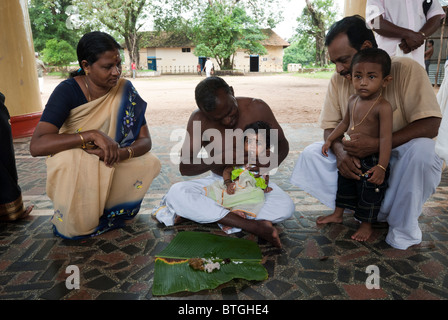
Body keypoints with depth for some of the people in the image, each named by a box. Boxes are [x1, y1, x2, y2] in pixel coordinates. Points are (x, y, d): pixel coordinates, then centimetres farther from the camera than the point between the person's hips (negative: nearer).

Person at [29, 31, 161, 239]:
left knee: (149, 163, -20)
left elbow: (145, 141, -10)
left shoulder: (125, 90, -10)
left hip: (111, 168, 3)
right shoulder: (67, 91, -19)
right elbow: (36, 146, -30)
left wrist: (121, 153, -32)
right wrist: (92, 134, -39)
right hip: (74, 169, -3)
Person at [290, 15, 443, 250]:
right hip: (357, 161, 4)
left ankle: (403, 227, -13)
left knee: (420, 148, -36)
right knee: (311, 154, -15)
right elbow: (330, 127, -4)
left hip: (401, 161, -3)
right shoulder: (339, 80, -4)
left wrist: (378, 145, -36)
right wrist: (341, 152, -27)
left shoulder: (406, 70, -17)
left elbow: (430, 125, -23)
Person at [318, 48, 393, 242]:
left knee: (369, 194, 8)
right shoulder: (353, 100, 0)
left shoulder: (383, 107, -23)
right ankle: (338, 214, 43)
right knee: (344, 185, 22)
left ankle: (366, 224, 30)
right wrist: (330, 140, 13)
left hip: (370, 161, -7)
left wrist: (381, 166, -28)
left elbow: (386, 138, -25)